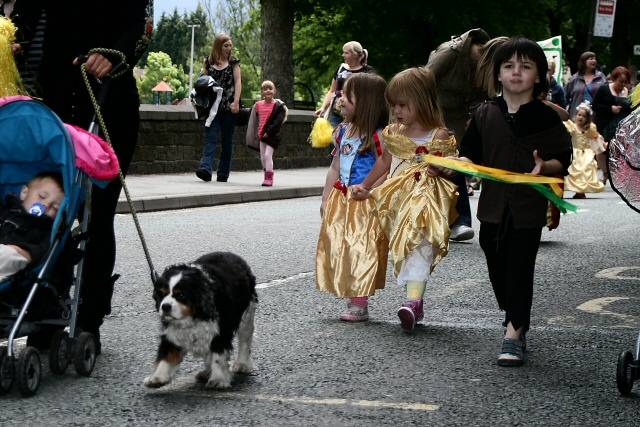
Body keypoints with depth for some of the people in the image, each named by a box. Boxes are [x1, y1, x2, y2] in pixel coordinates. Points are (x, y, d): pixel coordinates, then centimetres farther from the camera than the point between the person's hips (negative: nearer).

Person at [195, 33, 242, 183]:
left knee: (227, 140, 4)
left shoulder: (233, 62, 6)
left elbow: (238, 82, 0)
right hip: (212, 107, 0)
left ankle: (223, 174, 10)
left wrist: (236, 102, -11)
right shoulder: (208, 62, 8)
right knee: (211, 137, -13)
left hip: (229, 107, 0)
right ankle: (205, 169, -26)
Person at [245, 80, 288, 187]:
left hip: (272, 135, -6)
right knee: (262, 157, 10)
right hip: (262, 134, 6)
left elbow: (278, 121, -15)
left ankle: (268, 178, -9)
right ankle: (268, 177, 23)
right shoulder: (258, 105, 7)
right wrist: (258, 132, 11)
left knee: (268, 155, -13)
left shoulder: (278, 105, -8)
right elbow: (254, 121, 15)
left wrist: (269, 131, -21)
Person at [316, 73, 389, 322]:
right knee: (339, 248, 7)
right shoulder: (342, 132, 10)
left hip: (365, 202, -7)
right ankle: (352, 301, 14)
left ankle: (360, 305, -1)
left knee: (361, 250, -6)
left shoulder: (377, 136, -12)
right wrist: (326, 199, 16)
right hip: (341, 201, 8)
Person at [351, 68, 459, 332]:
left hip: (426, 199, -5)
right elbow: (385, 161, 23)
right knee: (403, 248, 3)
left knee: (420, 244, -14)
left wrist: (440, 168, -20)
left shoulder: (440, 136, -5)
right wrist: (365, 186, 22)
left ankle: (413, 299, -24)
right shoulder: (394, 133, 10)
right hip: (398, 199, 5)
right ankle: (415, 302, 10)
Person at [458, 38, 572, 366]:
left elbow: (562, 160, -3)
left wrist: (545, 166, -23)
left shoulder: (546, 118, -3)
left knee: (520, 270, -6)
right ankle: (517, 323, 31)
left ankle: (513, 333, -5)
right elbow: (470, 155, 11)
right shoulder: (485, 115, 6)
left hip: (529, 207, -4)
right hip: (493, 205, 4)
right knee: (497, 269, 11)